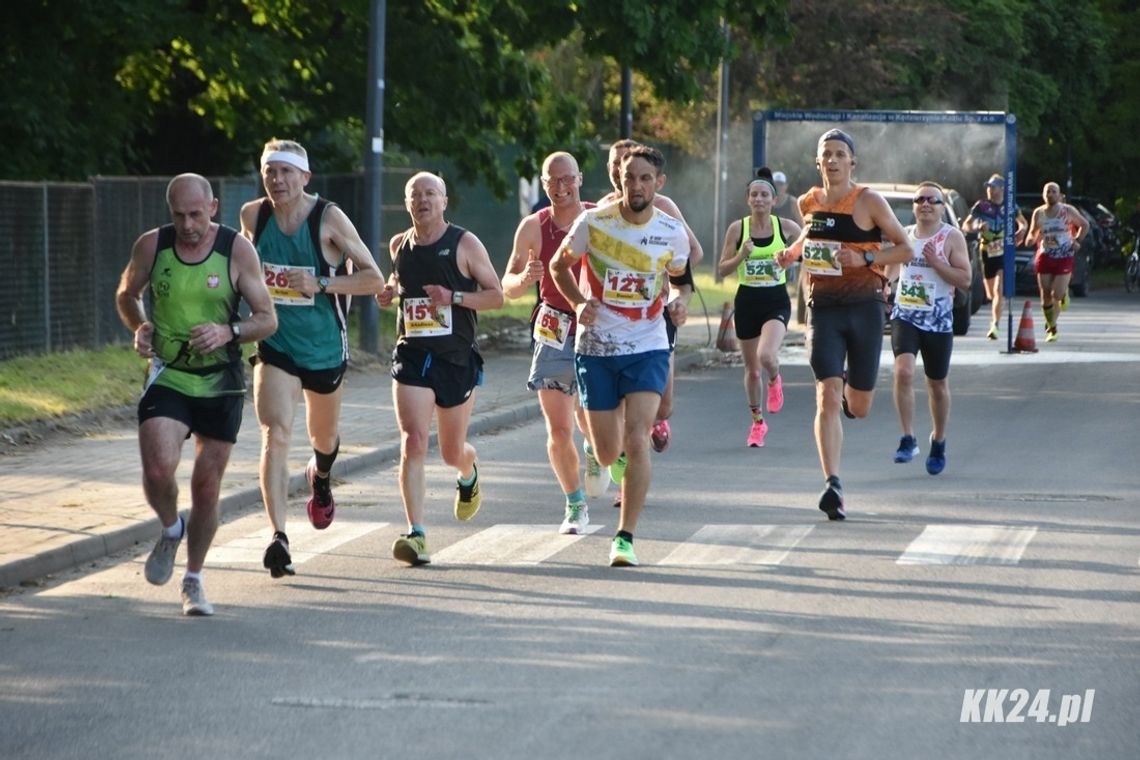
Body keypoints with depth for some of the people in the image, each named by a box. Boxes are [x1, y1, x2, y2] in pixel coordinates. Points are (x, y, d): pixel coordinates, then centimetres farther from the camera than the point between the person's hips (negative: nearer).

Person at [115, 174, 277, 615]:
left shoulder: (237, 250, -9)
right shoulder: (151, 246, -5)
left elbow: (268, 320, -5)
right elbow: (126, 295, 14)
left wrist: (228, 332, -24)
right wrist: (139, 327, -6)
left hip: (221, 382, 0)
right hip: (167, 376, 0)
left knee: (207, 487, 5)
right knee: (158, 470, -21)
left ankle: (193, 580, 25)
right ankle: (170, 530, 13)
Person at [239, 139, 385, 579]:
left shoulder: (329, 219, -15)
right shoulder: (252, 216, -4)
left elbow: (373, 279, -13)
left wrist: (320, 284, -25)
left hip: (325, 347, 0)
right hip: (275, 346, 0)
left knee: (324, 438, 21)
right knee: (275, 435, -20)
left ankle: (320, 477, 58)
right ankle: (278, 536, -27)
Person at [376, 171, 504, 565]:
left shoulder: (465, 244, -5)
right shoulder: (399, 245, 7)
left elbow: (496, 295, -4)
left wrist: (454, 297, -19)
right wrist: (389, 291, 3)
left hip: (457, 359, -2)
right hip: (412, 356, 2)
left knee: (452, 451, 11)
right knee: (413, 442, -17)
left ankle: (468, 474, 51)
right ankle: (416, 534, -19)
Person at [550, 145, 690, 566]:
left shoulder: (672, 232, -3)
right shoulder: (594, 222, -8)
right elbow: (560, 265, 6)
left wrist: (676, 302, -3)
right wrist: (579, 303, -10)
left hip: (648, 347, 0)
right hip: (595, 346, 0)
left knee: (636, 440, -17)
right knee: (608, 452, 6)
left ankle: (626, 538, -10)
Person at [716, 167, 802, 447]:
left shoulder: (786, 227, -4)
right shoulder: (737, 228, -3)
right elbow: (722, 269, 0)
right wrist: (741, 256, -17)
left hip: (776, 301, -2)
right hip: (747, 301, 2)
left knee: (766, 355, -27)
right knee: (752, 369, 9)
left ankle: (775, 380, 11)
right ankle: (757, 422, 29)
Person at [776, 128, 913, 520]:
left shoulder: (869, 202, -6)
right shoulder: (808, 203, 6)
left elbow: (905, 249, -3)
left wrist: (865, 258, -18)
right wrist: (792, 252, 6)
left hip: (864, 308, -1)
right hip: (823, 308, 1)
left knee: (858, 408, 9)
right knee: (827, 398, -15)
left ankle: (850, 390, 48)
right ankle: (832, 485, -18)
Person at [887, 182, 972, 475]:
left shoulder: (952, 237, -3)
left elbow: (965, 279, -11)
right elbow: (891, 271, 28)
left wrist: (936, 262, -19)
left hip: (938, 322, -2)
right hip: (905, 316, 2)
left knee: (938, 385, 11)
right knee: (903, 371, -21)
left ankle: (938, 442, 31)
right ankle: (908, 439, -17)